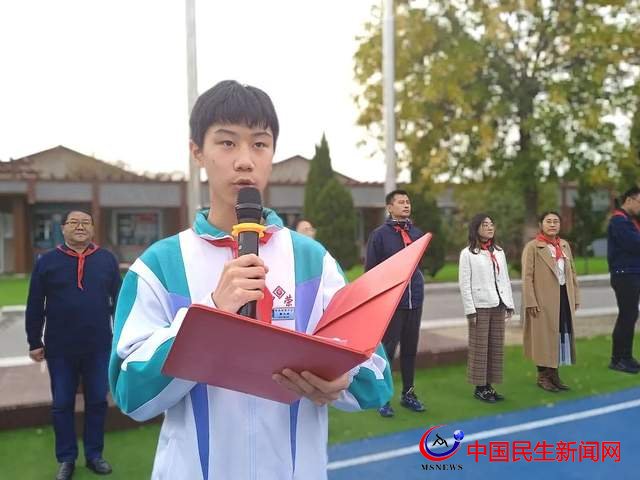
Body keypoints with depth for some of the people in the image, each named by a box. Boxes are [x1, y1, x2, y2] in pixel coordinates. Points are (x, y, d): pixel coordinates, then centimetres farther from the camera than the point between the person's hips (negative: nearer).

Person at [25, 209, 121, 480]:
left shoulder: (107, 260, 1)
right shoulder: (47, 261, -1)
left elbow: (119, 301, 4)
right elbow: (35, 306, 2)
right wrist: (34, 342, 2)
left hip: (98, 347, 1)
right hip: (60, 349, 0)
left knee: (97, 401, 10)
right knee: (62, 404, 10)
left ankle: (94, 455, 26)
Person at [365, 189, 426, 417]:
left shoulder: (417, 233, 10)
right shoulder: (379, 234, -4)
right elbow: (371, 269, -4)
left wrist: (417, 285, 13)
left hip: (415, 301, 5)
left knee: (410, 349, 12)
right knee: (387, 349, 1)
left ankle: (408, 393, 25)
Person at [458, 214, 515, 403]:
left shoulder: (499, 252, 14)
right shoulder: (467, 253, -3)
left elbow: (505, 279, 15)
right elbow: (464, 284, -6)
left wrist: (509, 304, 8)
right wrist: (470, 309, -12)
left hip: (498, 305, 6)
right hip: (480, 306, -5)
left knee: (496, 347, 7)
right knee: (479, 347, -1)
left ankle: (489, 385, 16)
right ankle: (479, 387, 9)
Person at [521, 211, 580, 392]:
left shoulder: (565, 245, 12)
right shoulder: (532, 247, -6)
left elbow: (572, 272, 15)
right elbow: (527, 277, -10)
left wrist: (576, 297, 11)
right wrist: (531, 302, -15)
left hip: (564, 297, 6)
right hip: (544, 299, -6)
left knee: (562, 334, 10)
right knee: (544, 335, 2)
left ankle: (554, 374, 23)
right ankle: (543, 376, 14)